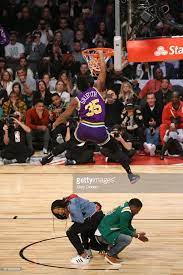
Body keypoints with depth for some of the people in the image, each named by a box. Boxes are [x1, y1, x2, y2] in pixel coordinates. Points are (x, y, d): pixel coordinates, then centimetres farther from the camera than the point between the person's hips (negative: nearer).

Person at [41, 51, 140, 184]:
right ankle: (130, 175, 2)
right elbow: (103, 72, 6)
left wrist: (55, 124, 28)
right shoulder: (97, 89, 3)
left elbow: (66, 115, 11)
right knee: (116, 150, 11)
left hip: (84, 129, 2)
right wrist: (101, 55, 19)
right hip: (99, 130, -2)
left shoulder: (77, 99, 6)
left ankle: (48, 157, 34)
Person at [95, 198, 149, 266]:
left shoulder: (125, 207, 11)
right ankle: (110, 255, -7)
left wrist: (137, 233, 11)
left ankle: (111, 251, 20)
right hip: (104, 235, -10)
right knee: (127, 239, -22)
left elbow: (128, 226, 20)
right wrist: (137, 235, -5)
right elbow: (124, 229, -15)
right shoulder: (125, 213, -19)